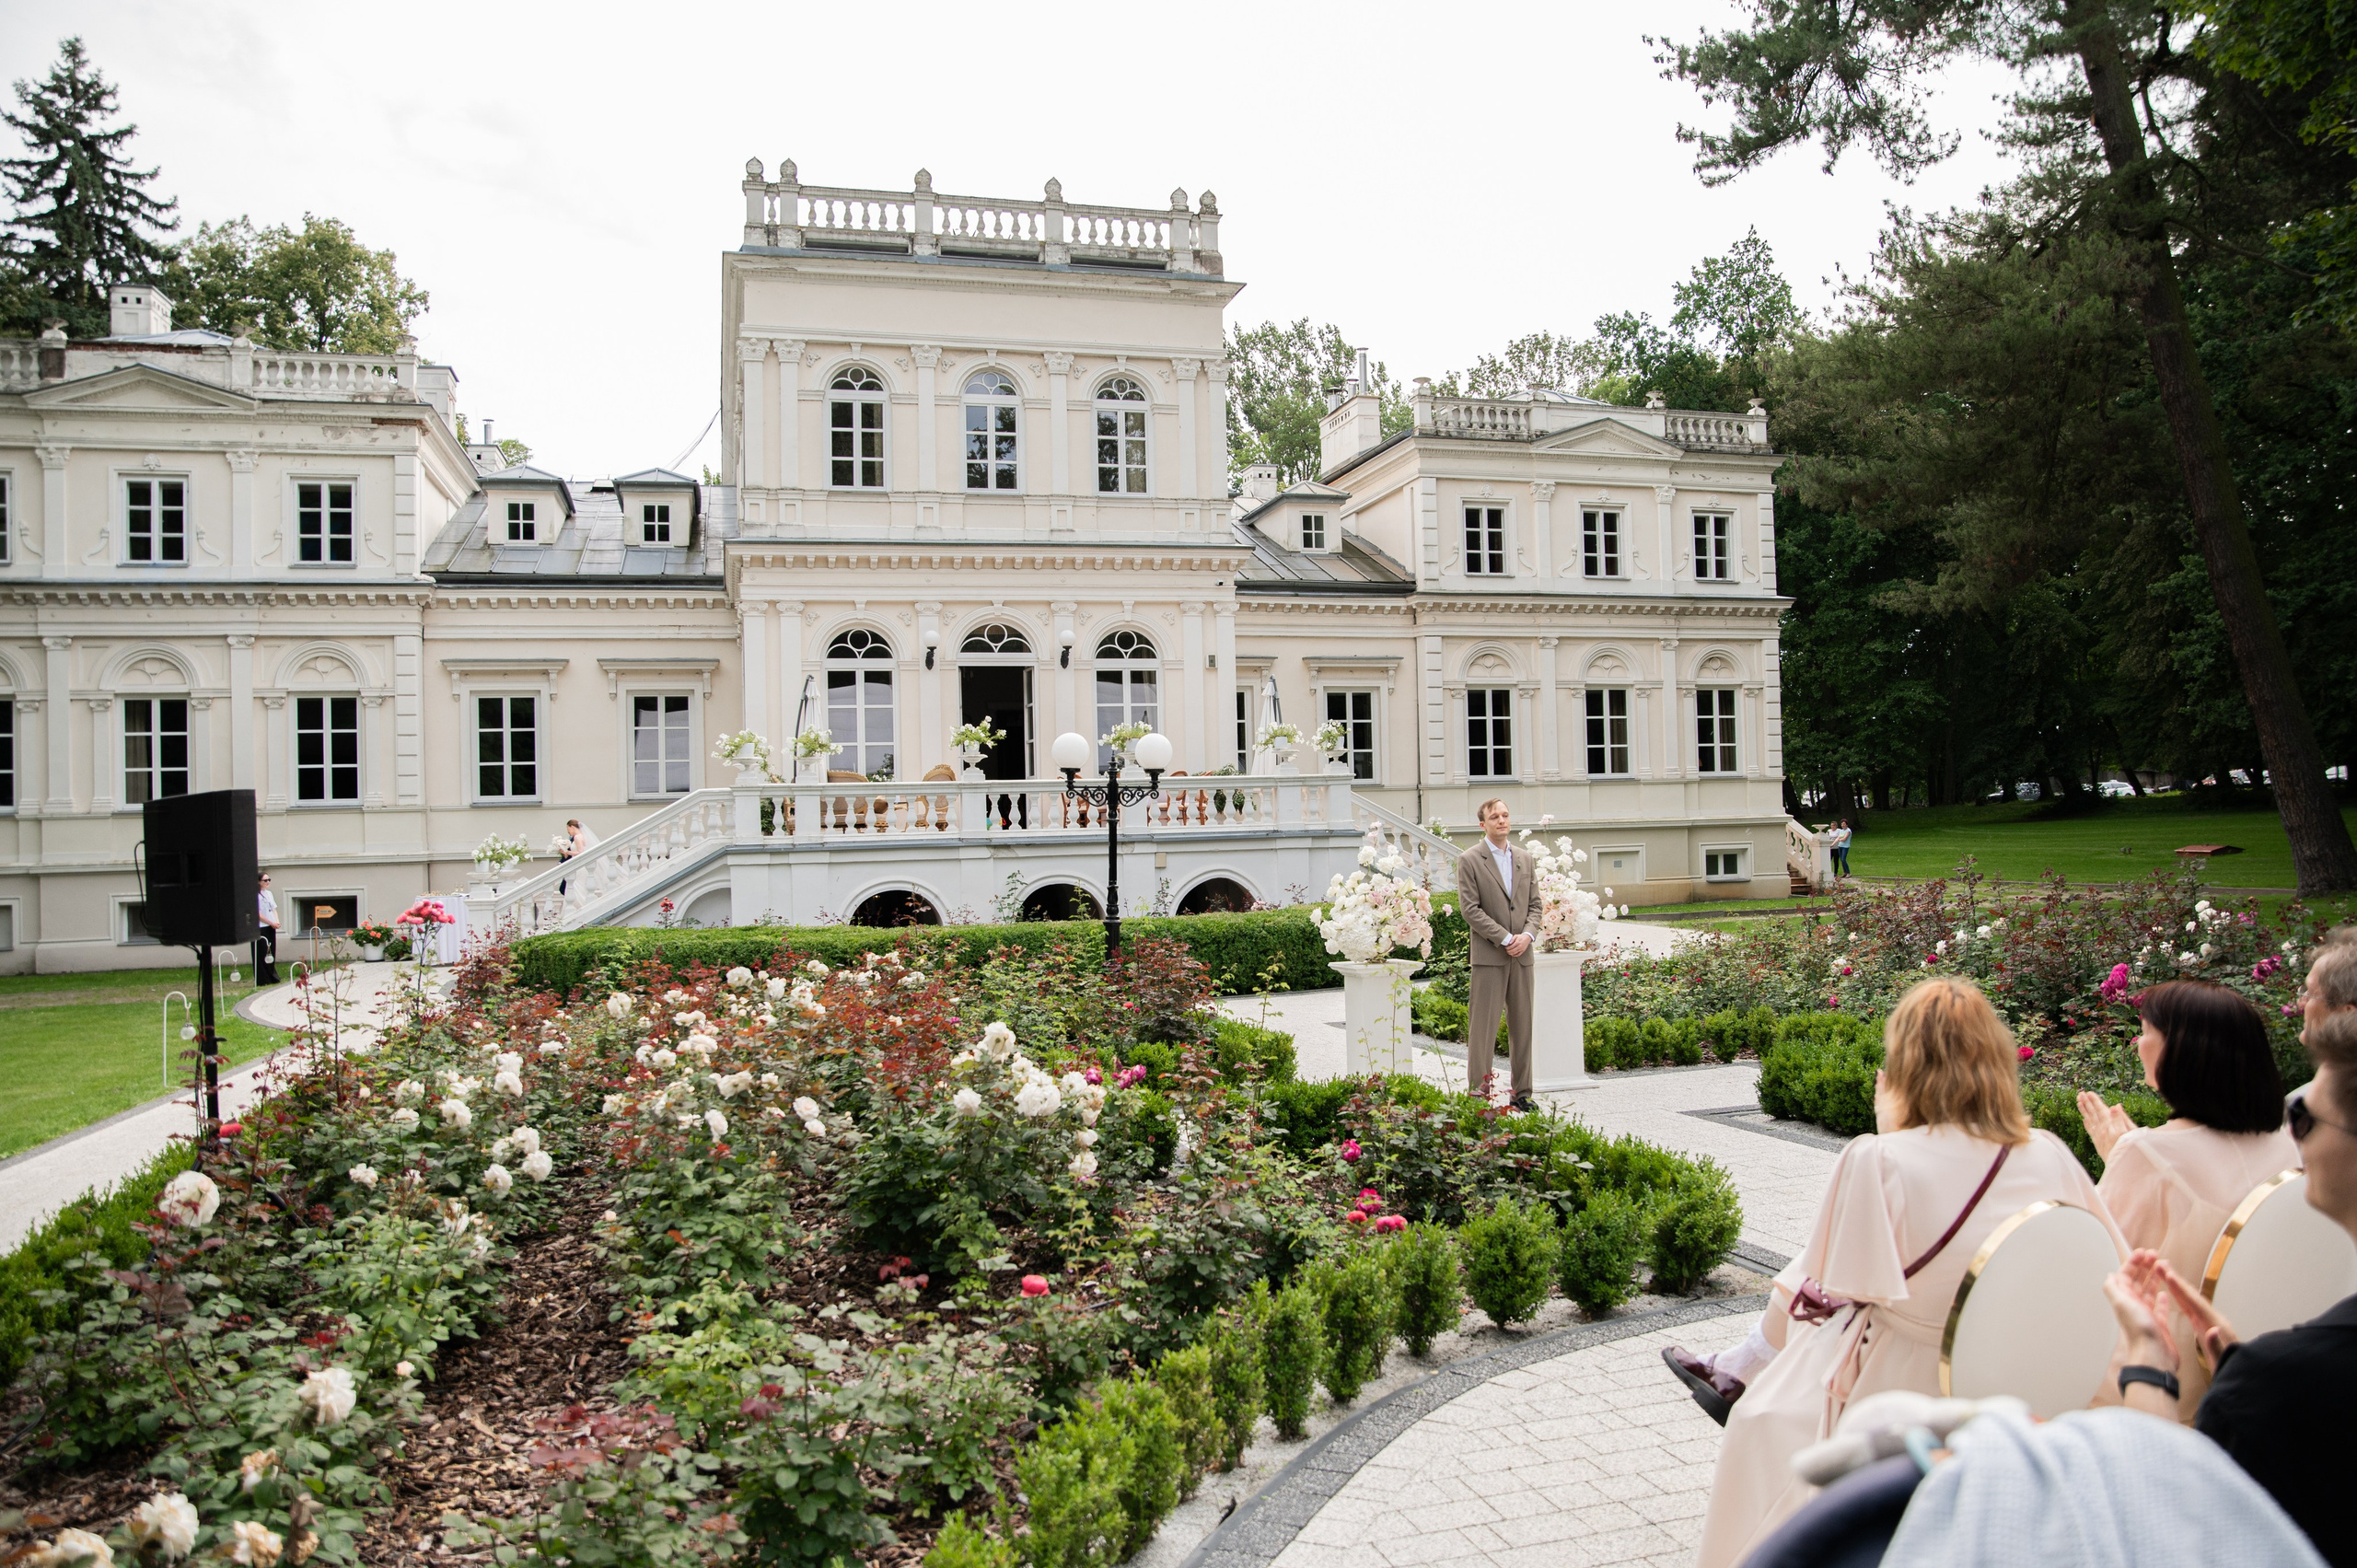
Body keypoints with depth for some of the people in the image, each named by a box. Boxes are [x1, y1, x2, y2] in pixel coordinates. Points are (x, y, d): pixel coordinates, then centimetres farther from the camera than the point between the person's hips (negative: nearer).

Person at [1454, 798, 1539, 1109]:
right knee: (1483, 1026, -4)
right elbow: (1469, 908, -9)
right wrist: (1505, 938, -13)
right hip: (1489, 955, -5)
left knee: (1522, 1026, 8)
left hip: (1521, 954, 5)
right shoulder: (1469, 860, -3)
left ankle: (1522, 1092, 16)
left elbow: (1534, 904, 14)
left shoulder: (1524, 858, 13)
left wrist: (1527, 935, -5)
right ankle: (1478, 1092, 2)